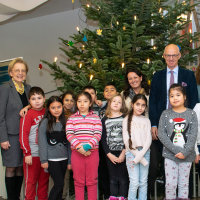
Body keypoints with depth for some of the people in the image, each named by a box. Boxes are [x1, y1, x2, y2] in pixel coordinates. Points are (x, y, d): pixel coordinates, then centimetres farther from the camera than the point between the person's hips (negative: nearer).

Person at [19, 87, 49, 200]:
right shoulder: (28, 115, -7)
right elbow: (23, 135, -9)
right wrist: (27, 153, -13)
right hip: (32, 154, -5)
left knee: (44, 181, 13)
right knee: (31, 182, 3)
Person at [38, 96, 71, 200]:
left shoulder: (65, 122, 9)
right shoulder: (45, 122, -3)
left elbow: (68, 143, 10)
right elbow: (42, 142, -5)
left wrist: (70, 160, 8)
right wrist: (43, 160, -9)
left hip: (64, 159, 4)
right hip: (52, 159, -4)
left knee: (59, 186, 9)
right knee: (59, 183, -10)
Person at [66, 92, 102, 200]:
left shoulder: (95, 118, 5)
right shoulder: (72, 118, 7)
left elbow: (98, 135, -5)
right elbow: (69, 134, -3)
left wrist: (87, 146, -18)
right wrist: (79, 147, -17)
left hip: (92, 152, -1)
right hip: (76, 152, 1)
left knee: (92, 181, 6)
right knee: (78, 181, 8)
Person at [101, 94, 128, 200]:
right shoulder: (105, 120, 7)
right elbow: (103, 139, 4)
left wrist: (124, 153, -11)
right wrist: (109, 154, -4)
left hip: (123, 153, -2)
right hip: (110, 154, 2)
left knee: (123, 178, 3)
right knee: (113, 179, 9)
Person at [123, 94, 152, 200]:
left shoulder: (146, 120, 10)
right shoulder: (127, 120, 2)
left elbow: (149, 139, 2)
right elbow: (126, 140, -4)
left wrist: (141, 155, -11)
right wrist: (139, 156, -9)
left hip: (145, 152, 3)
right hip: (132, 152, -2)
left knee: (143, 182, 5)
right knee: (134, 182, -7)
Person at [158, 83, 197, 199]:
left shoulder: (191, 114, 1)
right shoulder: (165, 114, 0)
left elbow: (193, 135, -5)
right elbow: (161, 134, -7)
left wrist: (185, 152, -16)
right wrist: (176, 150, -15)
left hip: (187, 156, 0)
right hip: (170, 155, 0)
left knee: (184, 183, 10)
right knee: (170, 184, 2)